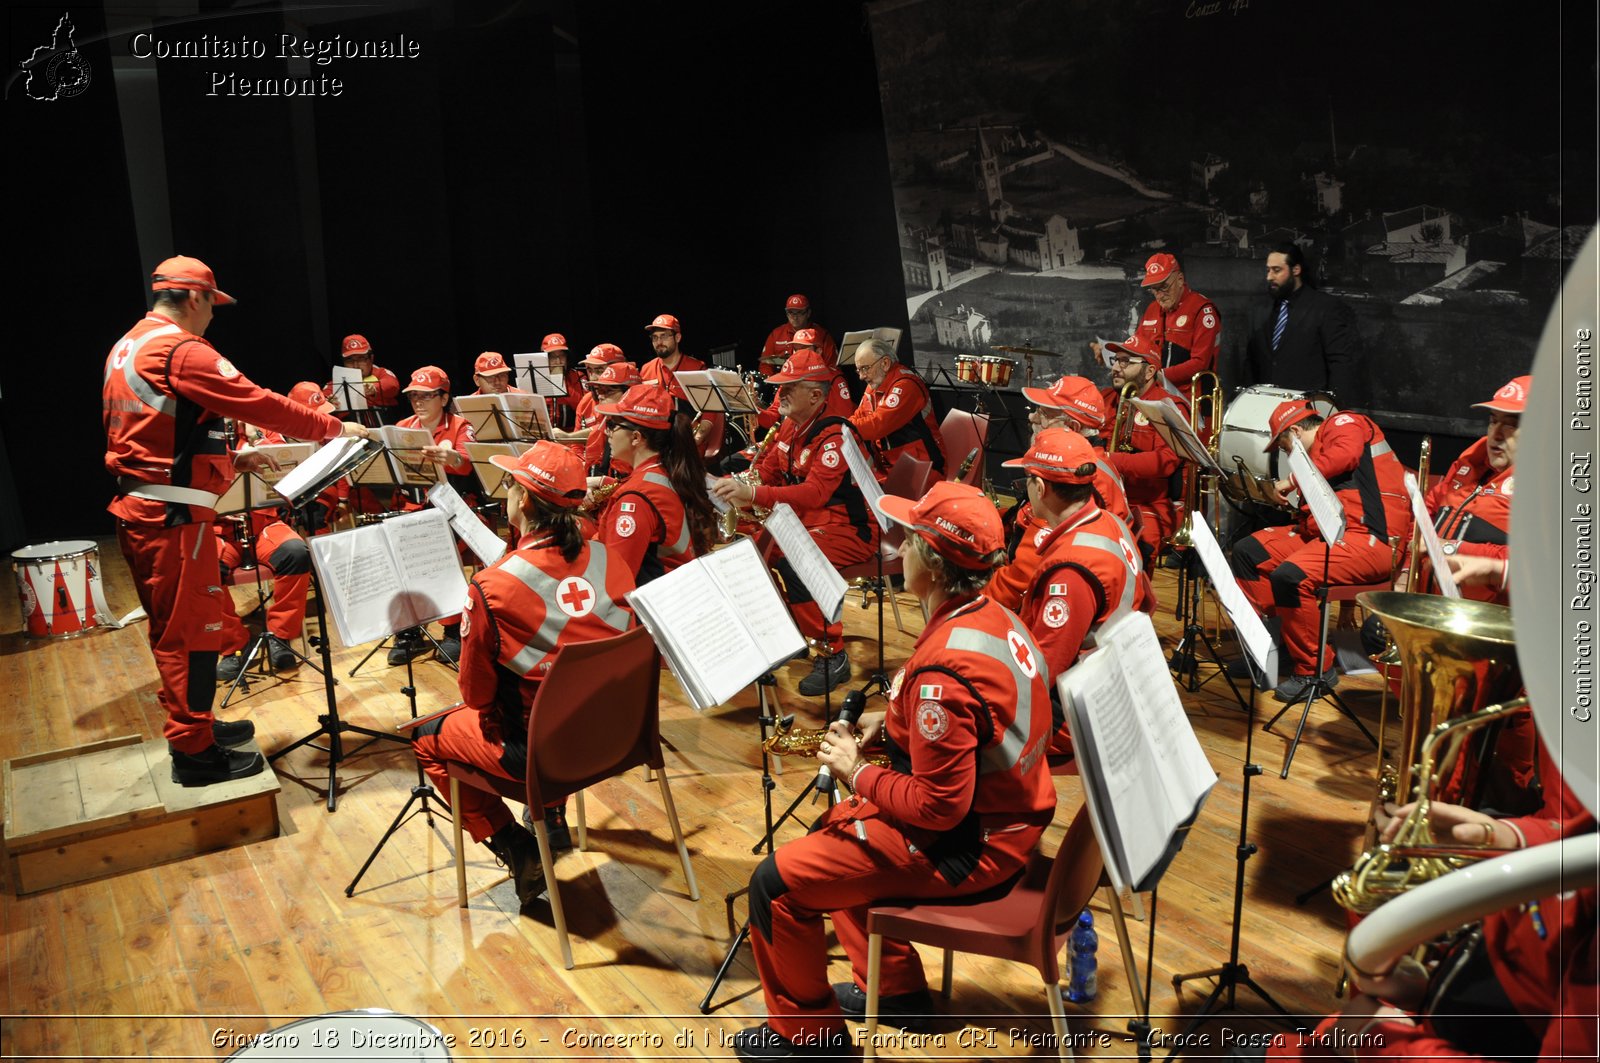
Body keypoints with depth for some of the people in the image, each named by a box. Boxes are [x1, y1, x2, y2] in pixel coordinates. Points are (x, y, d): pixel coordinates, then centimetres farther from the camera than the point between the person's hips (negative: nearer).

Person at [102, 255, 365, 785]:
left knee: (173, 628, 19)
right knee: (191, 629, -2)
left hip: (138, 509, 10)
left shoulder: (126, 349, 15)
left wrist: (230, 458, 19)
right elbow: (260, 403, -17)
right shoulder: (183, 351, -16)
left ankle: (192, 723, 32)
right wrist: (334, 428, -8)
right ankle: (194, 751, 6)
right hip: (173, 516, -10)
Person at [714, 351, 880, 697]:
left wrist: (753, 494, -42)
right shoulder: (790, 427, 6)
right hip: (803, 519, 9)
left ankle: (833, 655, -17)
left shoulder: (834, 435, -21)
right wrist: (736, 486, -9)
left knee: (793, 566, -32)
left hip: (850, 528, -9)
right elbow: (766, 472, 15)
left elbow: (814, 493, -34)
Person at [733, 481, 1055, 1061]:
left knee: (776, 882, -5)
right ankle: (895, 990, 36)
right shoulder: (997, 617, -1)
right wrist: (893, 721, 4)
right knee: (834, 829, 27)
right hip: (1003, 814, 10)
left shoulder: (943, 665, -31)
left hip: (964, 846, -10)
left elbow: (938, 807, -29)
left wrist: (857, 773, -14)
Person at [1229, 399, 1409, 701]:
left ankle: (1316, 670, -14)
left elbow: (1346, 454, -21)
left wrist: (1294, 480, -11)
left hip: (1372, 537, -10)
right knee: (1248, 552, 5)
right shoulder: (1317, 450, 28)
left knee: (1290, 576, -30)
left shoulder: (1343, 423, 3)